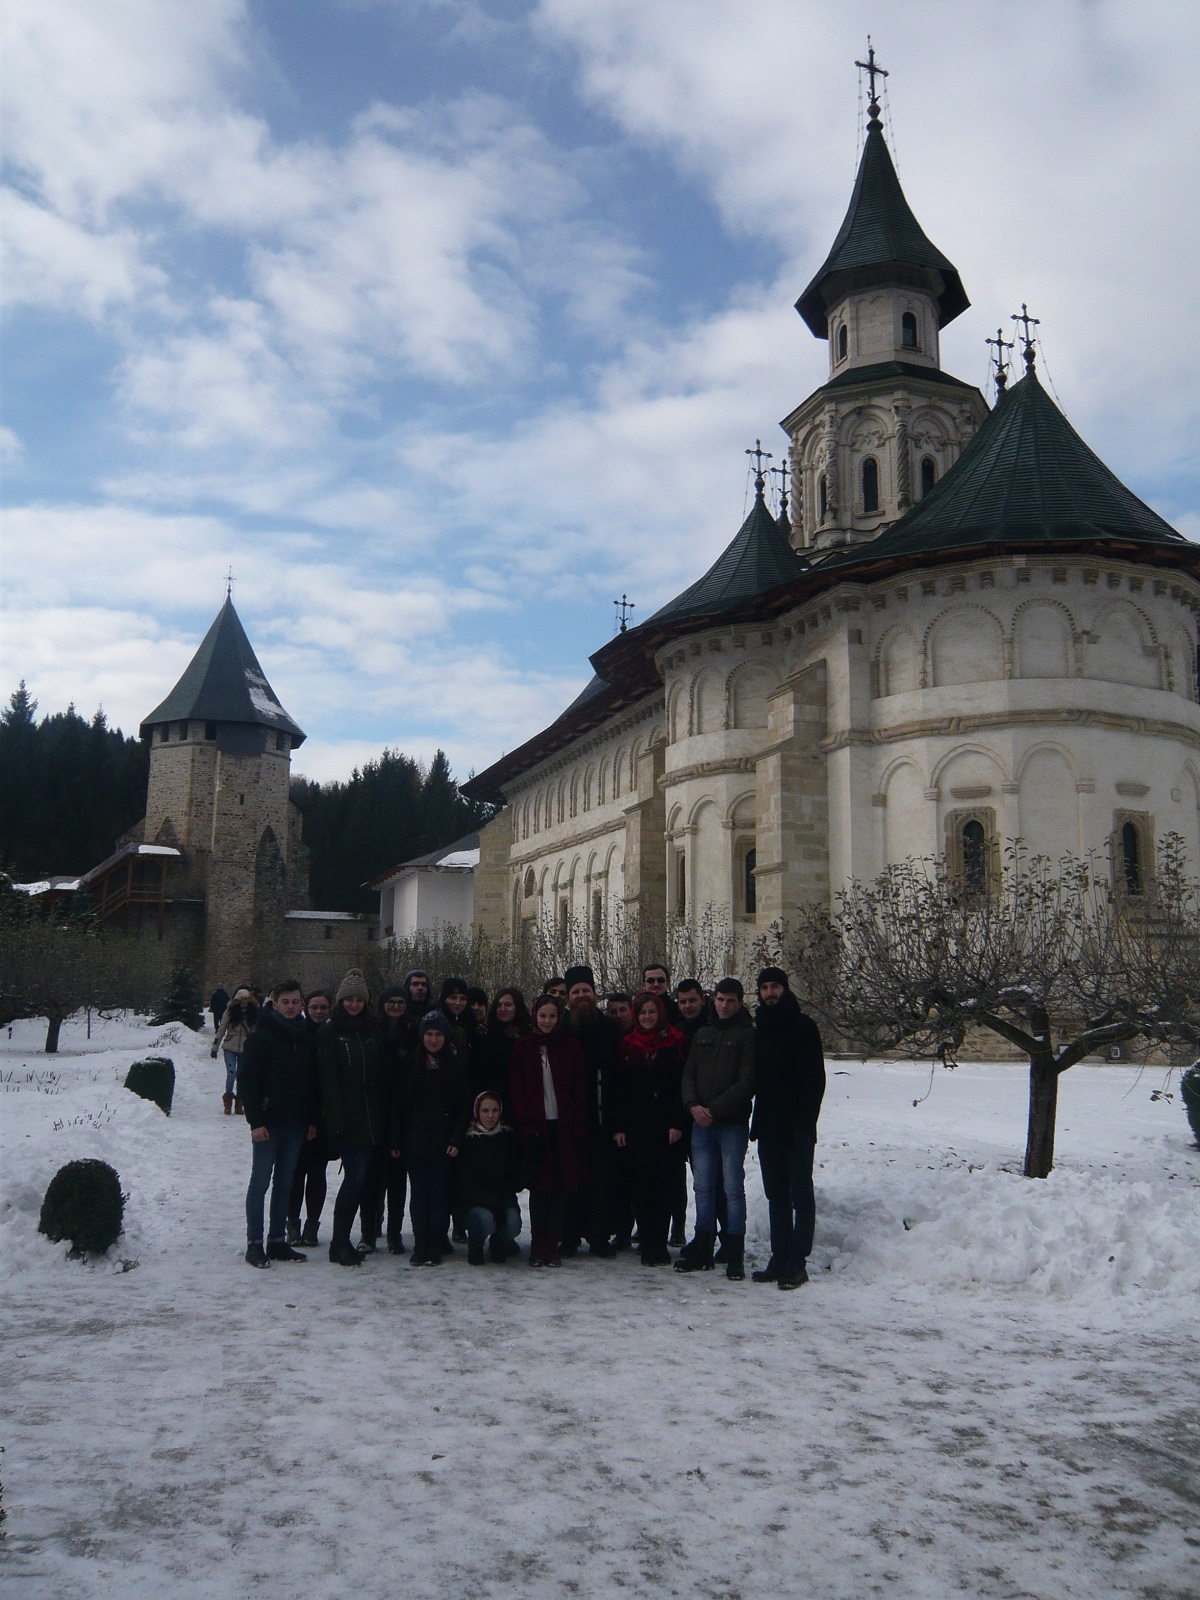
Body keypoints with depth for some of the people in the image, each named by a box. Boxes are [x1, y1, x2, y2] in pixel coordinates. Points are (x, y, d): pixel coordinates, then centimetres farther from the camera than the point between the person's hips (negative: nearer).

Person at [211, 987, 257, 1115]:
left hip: (246, 1049, 2)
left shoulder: (253, 1012, 0)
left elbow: (255, 1031, 11)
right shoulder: (230, 1011, -5)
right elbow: (221, 1029, -1)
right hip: (230, 1048, -2)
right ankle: (228, 1103, 2)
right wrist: (214, 1047, -1)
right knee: (231, 1074, -13)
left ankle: (239, 1104, 17)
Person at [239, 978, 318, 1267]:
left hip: (295, 1125, 5)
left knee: (284, 1185, 10)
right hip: (268, 1123, -5)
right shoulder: (262, 1037, -6)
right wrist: (255, 1121, -16)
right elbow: (246, 1080, -10)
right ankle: (254, 1244, 6)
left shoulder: (305, 1038, 10)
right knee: (260, 1184, 0)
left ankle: (278, 1241, 17)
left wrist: (311, 1120, 10)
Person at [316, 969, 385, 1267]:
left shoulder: (372, 1034, 14)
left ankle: (342, 1241, 16)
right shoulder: (329, 1034, -1)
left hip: (369, 1119, 5)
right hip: (346, 1120, -5)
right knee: (355, 1176, -10)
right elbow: (328, 1080, -8)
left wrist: (382, 1118, 7)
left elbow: (380, 1078, 14)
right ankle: (340, 1243, -1)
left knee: (358, 1178, 6)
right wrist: (335, 1120, -16)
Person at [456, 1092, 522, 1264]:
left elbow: (514, 1178, 6)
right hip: (475, 1202, -2)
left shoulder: (509, 1137, 3)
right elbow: (463, 1181, -8)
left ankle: (498, 1244, 9)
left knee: (513, 1223, -29)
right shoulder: (467, 1139, -6)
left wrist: (502, 1201, -10)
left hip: (504, 1199, 2)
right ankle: (475, 1246, 3)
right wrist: (488, 1201, -19)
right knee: (485, 1220, -34)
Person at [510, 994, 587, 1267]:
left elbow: (579, 1090, 5)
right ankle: (538, 1247, 6)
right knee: (539, 1187, 0)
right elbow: (517, 1091, 2)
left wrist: (579, 1128, -3)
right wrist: (526, 1126, -7)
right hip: (535, 1128, -1)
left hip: (563, 1127, 1)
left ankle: (553, 1247, 7)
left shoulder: (570, 1047, 5)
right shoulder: (522, 1047, 4)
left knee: (560, 1187, 0)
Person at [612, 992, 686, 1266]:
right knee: (641, 1184, 0)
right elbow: (620, 1087, 9)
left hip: (664, 1124, -2)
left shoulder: (674, 1042, 2)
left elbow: (681, 1083, -2)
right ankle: (648, 1246, 6)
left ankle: (658, 1245, 6)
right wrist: (618, 1126, 3)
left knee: (663, 1184, -1)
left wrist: (677, 1122, -9)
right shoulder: (628, 1044, 10)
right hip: (635, 1126, 2)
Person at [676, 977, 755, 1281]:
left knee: (733, 1187, -2)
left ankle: (735, 1255, 4)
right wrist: (693, 1105, -5)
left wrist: (715, 1109, -14)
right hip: (701, 1123, 5)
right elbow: (688, 1074, 14)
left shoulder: (748, 1035, -2)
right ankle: (702, 1251, 18)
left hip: (733, 1124, -5)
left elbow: (747, 1081, -10)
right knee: (703, 1186, 9)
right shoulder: (703, 1034, 16)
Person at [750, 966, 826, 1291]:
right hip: (769, 1127, 6)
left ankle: (798, 1262, 2)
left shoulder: (803, 1026, -5)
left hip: (797, 1127, -6)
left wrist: (805, 1120, -17)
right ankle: (780, 1258, 16)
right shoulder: (758, 1029, 13)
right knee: (776, 1195, 10)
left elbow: (816, 1078, -10)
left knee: (800, 1194, -1)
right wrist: (755, 1121, 9)